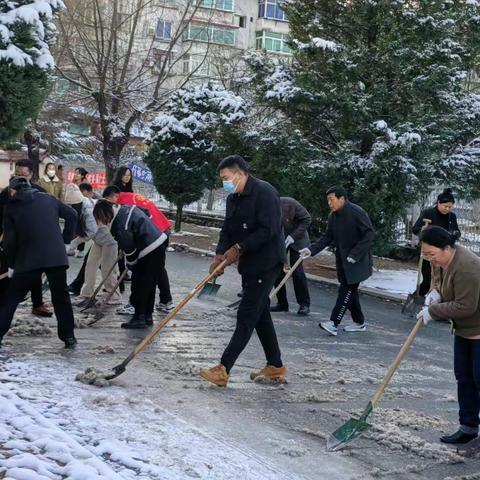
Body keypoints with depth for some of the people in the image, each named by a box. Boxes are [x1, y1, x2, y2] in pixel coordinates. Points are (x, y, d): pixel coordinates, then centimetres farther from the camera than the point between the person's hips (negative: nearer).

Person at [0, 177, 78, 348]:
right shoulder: (48, 199, 13)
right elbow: (72, 215, 14)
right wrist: (66, 240, 18)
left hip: (28, 260, -2)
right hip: (56, 256, 2)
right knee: (61, 297, 13)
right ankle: (69, 338, 12)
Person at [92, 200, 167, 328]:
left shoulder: (120, 225, -18)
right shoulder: (124, 208, 9)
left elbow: (129, 247, -14)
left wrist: (131, 264, 1)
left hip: (149, 249, -10)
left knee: (139, 284, 0)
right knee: (150, 284, 16)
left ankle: (139, 318, 5)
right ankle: (148, 316, 23)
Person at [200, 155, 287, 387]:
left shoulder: (265, 193, -16)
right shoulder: (233, 199, 12)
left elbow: (268, 230, -23)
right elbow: (227, 231, 11)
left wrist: (239, 248, -20)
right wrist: (220, 254, -6)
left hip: (266, 263, -9)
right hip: (248, 264, 10)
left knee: (247, 315, -9)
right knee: (260, 313, 12)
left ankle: (224, 369, -10)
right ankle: (275, 367, 22)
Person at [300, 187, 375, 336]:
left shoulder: (357, 212, -18)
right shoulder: (332, 216, 4)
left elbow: (370, 234, -19)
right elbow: (327, 237, 8)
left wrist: (355, 254, -23)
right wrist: (312, 250, -6)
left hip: (358, 261, -8)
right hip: (342, 260, 8)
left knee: (347, 289, -11)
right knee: (350, 290, 11)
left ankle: (333, 324, -16)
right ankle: (359, 322, 23)